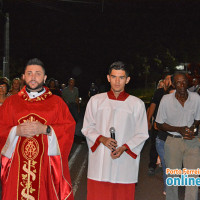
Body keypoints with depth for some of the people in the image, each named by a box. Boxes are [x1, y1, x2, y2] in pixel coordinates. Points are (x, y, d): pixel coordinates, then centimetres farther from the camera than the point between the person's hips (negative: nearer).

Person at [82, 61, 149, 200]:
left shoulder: (137, 104, 4)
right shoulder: (96, 100, 7)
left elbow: (142, 134, 5)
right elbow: (87, 127, 9)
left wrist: (124, 147, -11)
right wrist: (101, 138, -10)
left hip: (125, 161, -1)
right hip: (99, 161, 1)